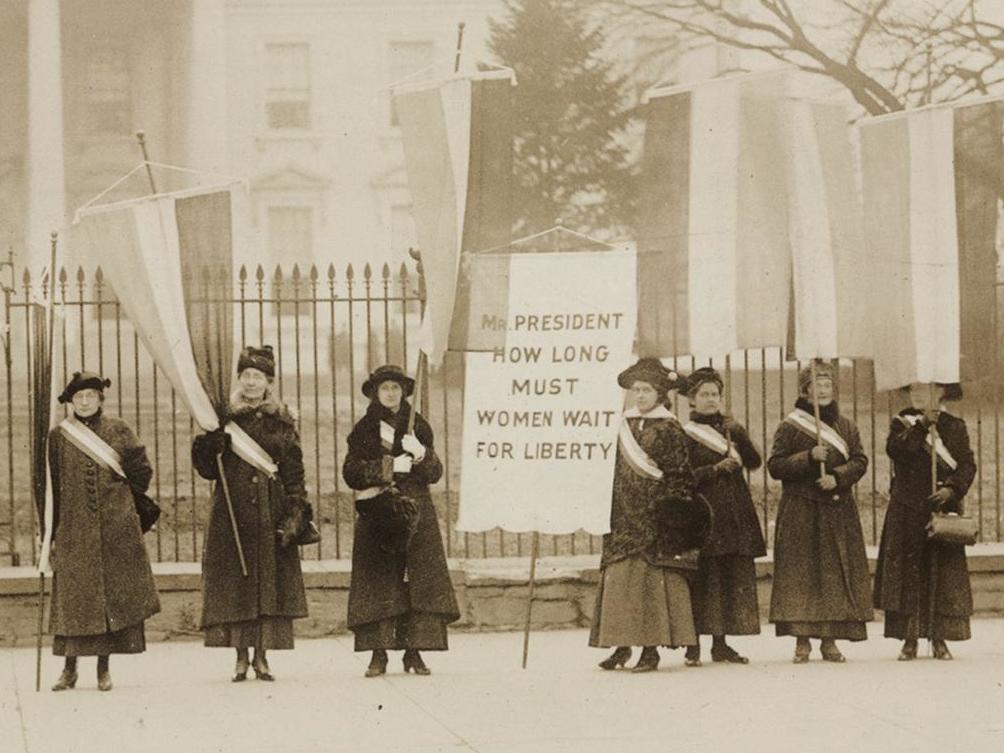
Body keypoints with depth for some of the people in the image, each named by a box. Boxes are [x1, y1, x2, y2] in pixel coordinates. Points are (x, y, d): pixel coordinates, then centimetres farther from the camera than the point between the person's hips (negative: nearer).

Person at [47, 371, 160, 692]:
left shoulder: (118, 430, 6)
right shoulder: (59, 437, 7)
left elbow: (143, 476, 10)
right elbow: (53, 488, 7)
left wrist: (124, 466, -8)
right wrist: (51, 533, 4)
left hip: (116, 530, 0)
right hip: (74, 530, 0)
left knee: (112, 594, 0)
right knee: (72, 596, -3)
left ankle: (103, 668, 9)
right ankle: (70, 668, 5)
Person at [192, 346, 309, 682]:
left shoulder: (283, 423, 7)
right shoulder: (224, 418, 6)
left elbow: (294, 474, 4)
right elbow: (208, 469, 4)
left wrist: (295, 514, -5)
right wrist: (207, 446, -17)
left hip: (272, 513, 1)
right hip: (233, 512, -1)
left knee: (271, 581, -1)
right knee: (235, 583, -2)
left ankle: (262, 656, 6)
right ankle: (241, 657, 4)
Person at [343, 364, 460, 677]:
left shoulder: (418, 426, 10)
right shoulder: (364, 429, 8)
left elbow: (435, 473, 6)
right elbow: (351, 472, -1)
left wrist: (421, 454, -14)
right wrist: (387, 468, -13)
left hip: (415, 514, 1)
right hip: (376, 516, -1)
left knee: (419, 581, -5)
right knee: (378, 584, -7)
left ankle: (414, 653, -2)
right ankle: (378, 654, -5)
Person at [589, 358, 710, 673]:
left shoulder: (669, 429, -2)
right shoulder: (626, 426, 13)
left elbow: (680, 474, -4)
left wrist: (677, 511, -12)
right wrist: (612, 514, 14)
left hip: (656, 515, -5)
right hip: (626, 515, 5)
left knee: (654, 577, -6)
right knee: (619, 576, 1)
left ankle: (651, 648, -3)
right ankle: (622, 644, 7)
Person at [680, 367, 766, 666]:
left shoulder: (730, 427, 15)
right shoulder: (686, 434, 1)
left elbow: (754, 462, 4)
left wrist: (738, 436, -10)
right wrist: (716, 469, -16)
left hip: (735, 515, 5)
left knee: (734, 578, 3)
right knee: (701, 579, -8)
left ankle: (721, 644, 10)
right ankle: (694, 645, -5)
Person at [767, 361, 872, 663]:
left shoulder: (845, 426, 11)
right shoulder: (789, 427, 1)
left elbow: (860, 461, 5)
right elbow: (775, 465, -4)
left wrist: (837, 476, -12)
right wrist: (809, 457, -16)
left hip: (838, 512, 3)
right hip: (801, 512, -3)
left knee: (837, 573, 0)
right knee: (800, 573, -6)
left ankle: (829, 640, 5)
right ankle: (802, 640, -3)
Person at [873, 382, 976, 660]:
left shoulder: (955, 426, 7)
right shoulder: (902, 423, 7)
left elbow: (968, 465, 1)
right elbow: (895, 449, -13)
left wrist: (951, 489, -15)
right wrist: (921, 424, -19)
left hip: (943, 510, 0)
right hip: (907, 512, 0)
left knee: (944, 575, 0)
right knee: (907, 574, -2)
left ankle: (939, 640, 7)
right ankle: (910, 640, 3)